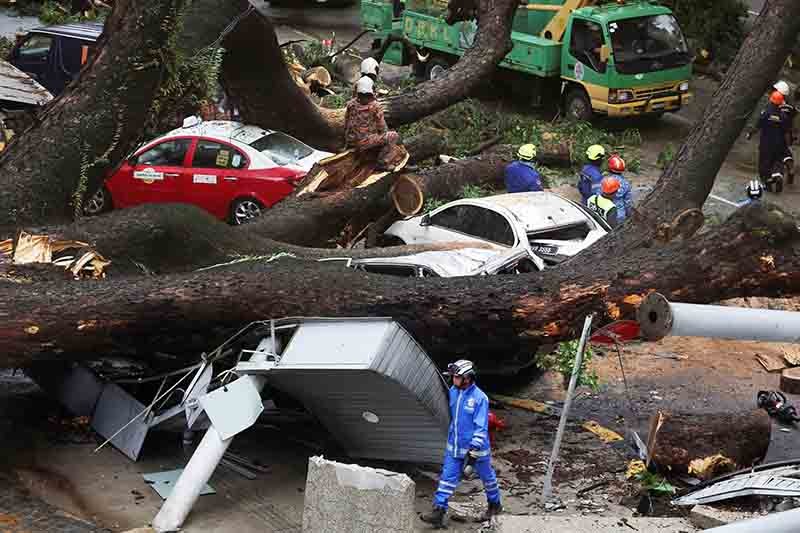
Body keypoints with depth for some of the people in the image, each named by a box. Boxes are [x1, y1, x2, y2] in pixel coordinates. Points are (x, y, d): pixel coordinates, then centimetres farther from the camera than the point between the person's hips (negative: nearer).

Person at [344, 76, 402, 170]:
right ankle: (384, 163, 2)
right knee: (394, 136, 7)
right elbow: (382, 128, -7)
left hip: (351, 142, 7)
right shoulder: (376, 106, -13)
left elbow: (346, 124, 10)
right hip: (365, 142, -7)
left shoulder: (351, 104, 1)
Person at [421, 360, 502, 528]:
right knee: (447, 478, -1)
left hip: (475, 447, -5)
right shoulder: (452, 392, -2)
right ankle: (438, 512, -3)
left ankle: (495, 505, 36)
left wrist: (474, 450, -25)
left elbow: (481, 427, -22)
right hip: (454, 447, 5)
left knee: (487, 476, 15)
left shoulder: (480, 398, -21)